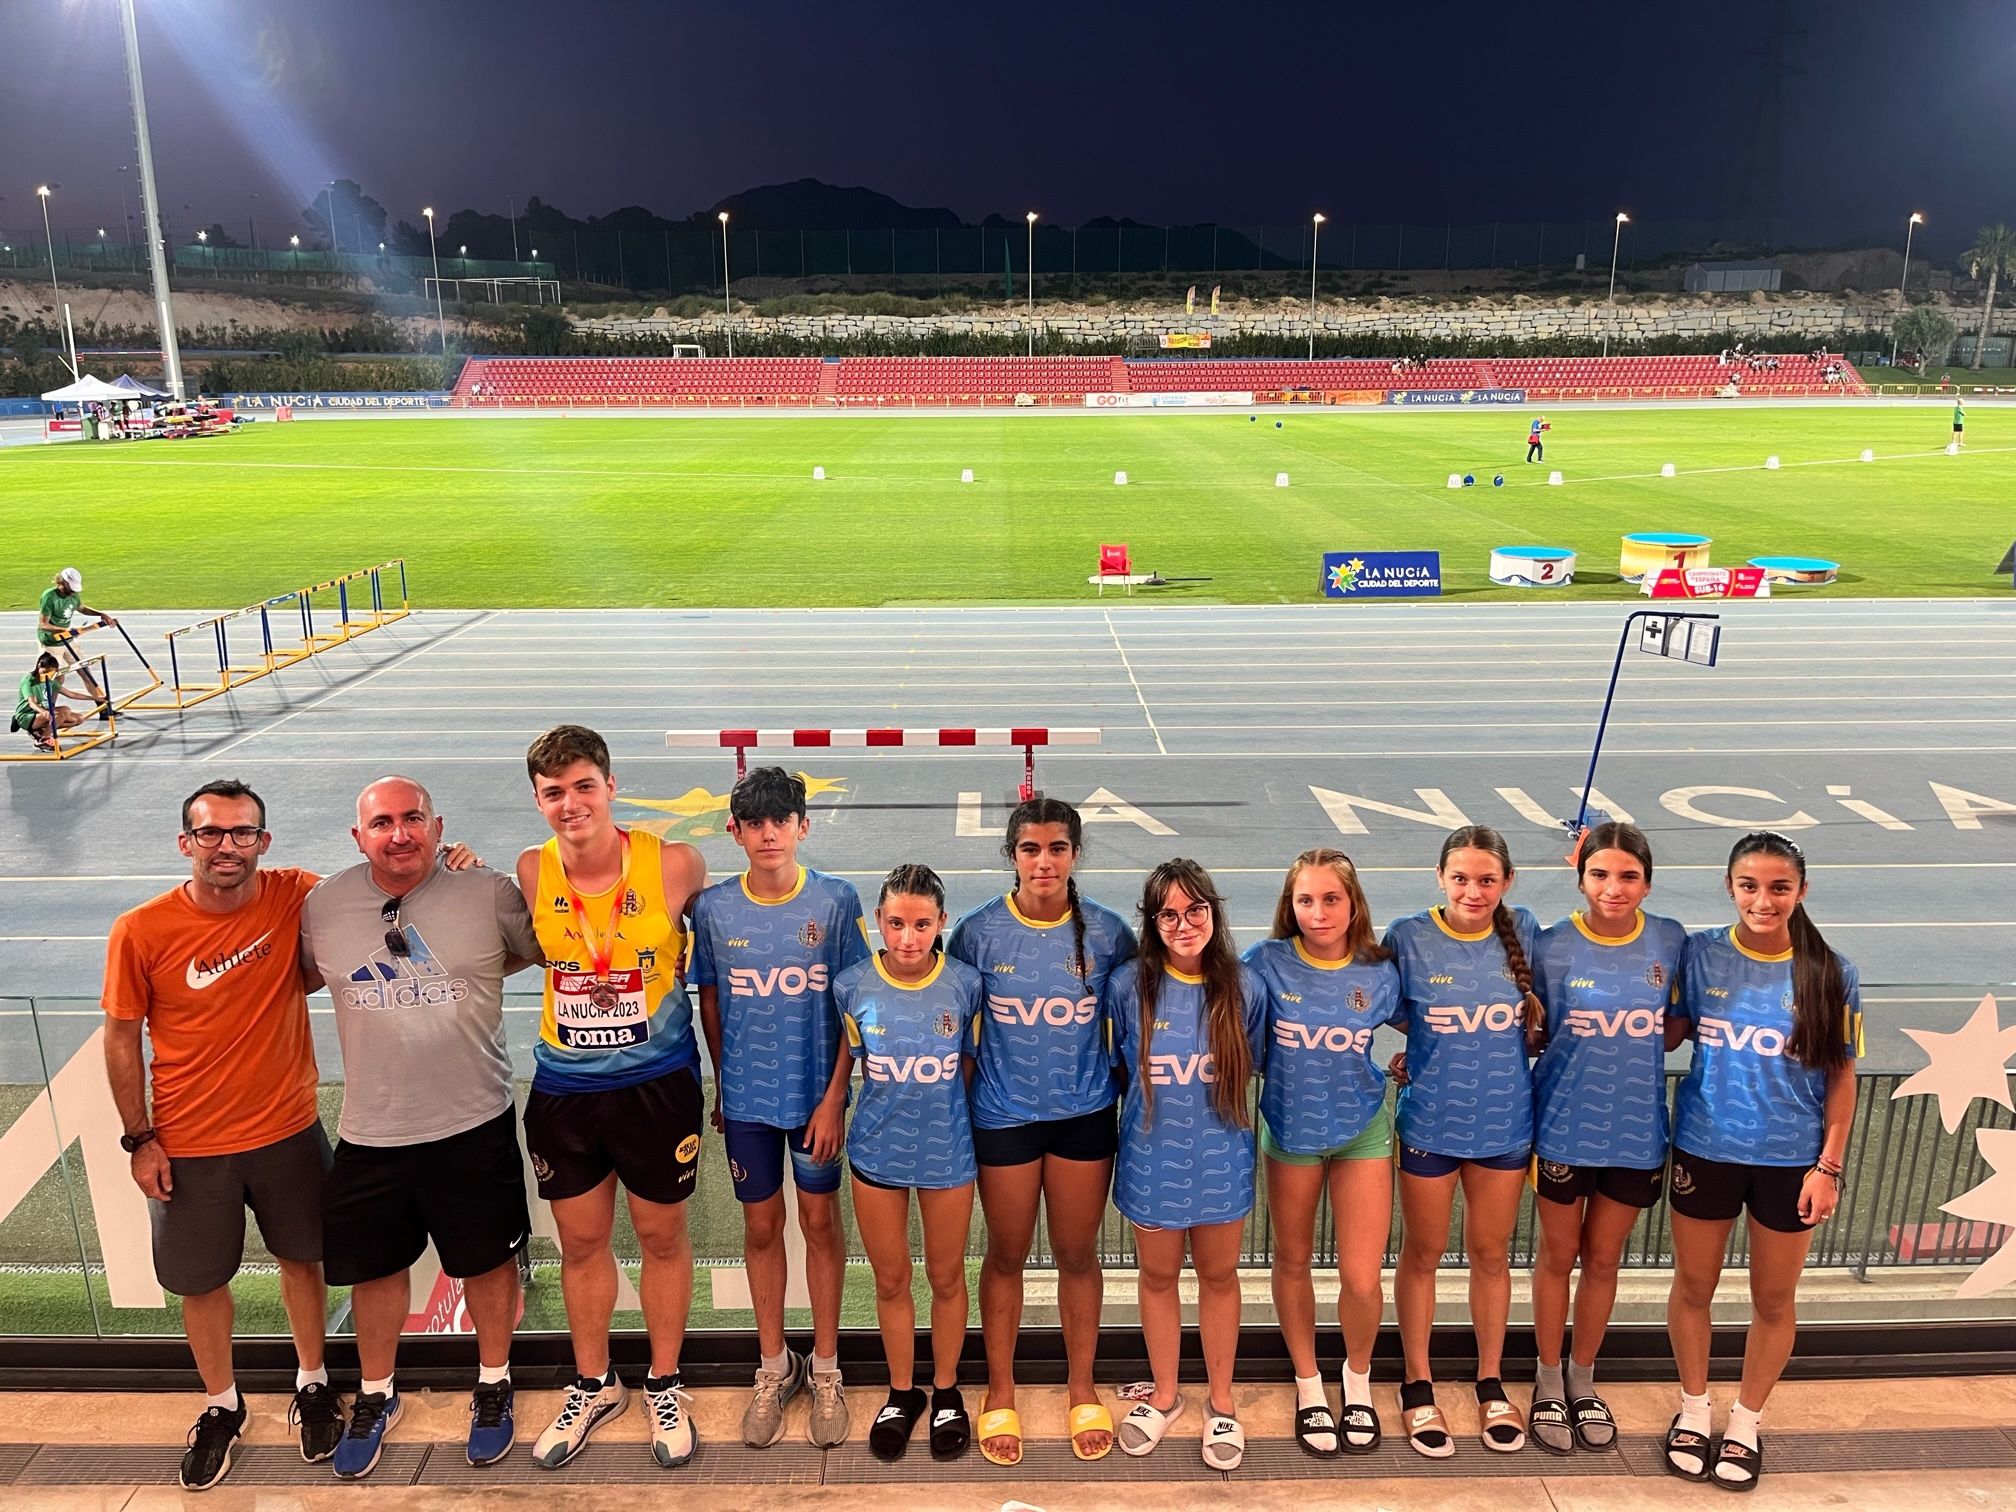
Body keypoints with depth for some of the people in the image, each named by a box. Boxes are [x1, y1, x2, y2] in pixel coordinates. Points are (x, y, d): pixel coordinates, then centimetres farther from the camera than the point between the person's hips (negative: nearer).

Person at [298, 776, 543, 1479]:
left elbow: (545, 949, 5)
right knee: (373, 1266, 18)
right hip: (370, 1131, 2)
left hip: (473, 1124, -2)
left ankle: (493, 1384, 39)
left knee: (488, 1261, 14)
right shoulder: (323, 905, -3)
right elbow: (303, 975, 15)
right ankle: (375, 1395, 43)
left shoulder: (488, 893, -10)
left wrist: (479, 968, -3)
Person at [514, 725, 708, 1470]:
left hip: (658, 1084, -2)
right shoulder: (531, 873, -9)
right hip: (564, 1089, 2)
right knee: (580, 1242, 18)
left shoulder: (675, 866, -16)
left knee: (662, 1238, 15)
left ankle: (664, 1387, 37)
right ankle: (593, 1387, 41)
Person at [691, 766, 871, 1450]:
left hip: (816, 1093, -1)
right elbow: (709, 1001, 6)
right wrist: (722, 1085, 10)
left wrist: (834, 1097, -10)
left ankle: (826, 1369, 28)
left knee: (820, 1223, 10)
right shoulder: (713, 907, -6)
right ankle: (774, 1366, 32)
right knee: (761, 1226, 13)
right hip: (746, 1096, 2)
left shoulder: (836, 900, -11)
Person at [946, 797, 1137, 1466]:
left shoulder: (1107, 932, -8)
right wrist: (959, 1092, 1)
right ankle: (1000, 1391, 33)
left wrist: (1122, 1083, 3)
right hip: (1003, 1115, 0)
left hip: (1085, 1112, 1)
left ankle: (1082, 1387, 34)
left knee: (1077, 1255, 14)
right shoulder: (978, 931, -9)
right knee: (1006, 1256, 14)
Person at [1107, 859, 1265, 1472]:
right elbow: (1114, 1067, 4)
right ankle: (1164, 1396, 38)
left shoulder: (1244, 989, -9)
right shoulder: (1128, 987, -11)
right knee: (1158, 1276, 16)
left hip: (1221, 1158, 0)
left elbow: (1248, 1072, 5)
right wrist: (1155, 1105, 4)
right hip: (1151, 1159, 0)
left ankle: (1221, 1404, 35)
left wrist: (1220, 1116, 3)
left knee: (1219, 1276, 15)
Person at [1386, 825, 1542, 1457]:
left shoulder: (1522, 932, -5)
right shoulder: (1408, 937, -12)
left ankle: (1491, 1384, 36)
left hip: (1505, 1122, 2)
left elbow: (1537, 1018, 11)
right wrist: (1426, 1053, -9)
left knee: (1491, 1254, 17)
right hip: (1430, 1121, -2)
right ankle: (1418, 1387, 30)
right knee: (1423, 1254, 12)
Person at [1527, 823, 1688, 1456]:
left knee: (1603, 1260, 17)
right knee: (1558, 1257, 13)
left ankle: (1583, 1379, 37)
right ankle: (1549, 1382, 32)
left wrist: (1631, 1053, -9)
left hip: (1636, 1129, 2)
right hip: (1564, 1126, -2)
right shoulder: (1552, 947, -12)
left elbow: (1674, 1027, 8)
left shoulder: (1669, 941, -6)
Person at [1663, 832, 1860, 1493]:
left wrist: (1828, 1167, -6)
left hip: (1792, 1159, 0)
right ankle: (1694, 1408, 36)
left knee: (1774, 1298, 14)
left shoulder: (1831, 974, -9)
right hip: (1705, 1149, 1)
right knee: (1693, 1287, 14)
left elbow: (1841, 1077, -4)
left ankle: (1746, 1422, 35)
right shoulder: (1699, 954, -8)